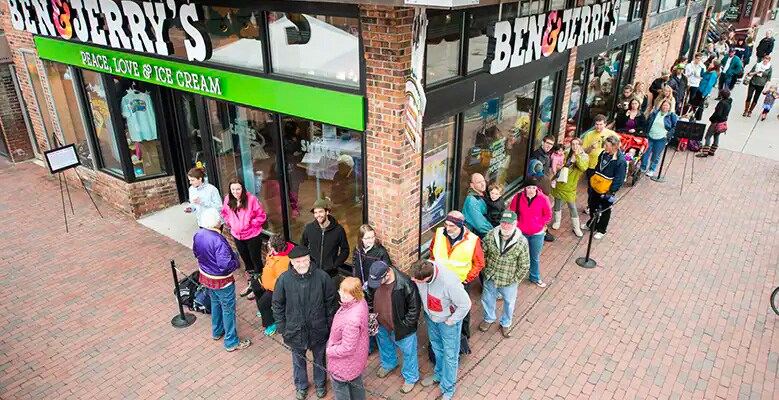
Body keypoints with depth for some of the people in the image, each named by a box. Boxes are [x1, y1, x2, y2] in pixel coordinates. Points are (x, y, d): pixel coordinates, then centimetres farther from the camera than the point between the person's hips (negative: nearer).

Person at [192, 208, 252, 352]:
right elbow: (225, 264, -35)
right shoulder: (218, 240, -34)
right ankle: (231, 342, 22)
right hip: (221, 281, -8)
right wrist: (236, 261, -16)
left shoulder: (198, 234, -8)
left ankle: (217, 332, 48)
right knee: (228, 309, 9)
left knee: (215, 303, 29)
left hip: (206, 276, 8)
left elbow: (196, 253, 9)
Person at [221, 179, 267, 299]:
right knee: (246, 260, 21)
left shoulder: (251, 199, -20)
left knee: (256, 260, 7)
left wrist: (251, 224, -16)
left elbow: (261, 216, -14)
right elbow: (224, 213, 15)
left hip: (252, 236, -5)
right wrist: (229, 223, 2)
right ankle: (250, 283, 38)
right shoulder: (228, 200, -4)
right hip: (237, 236, 5)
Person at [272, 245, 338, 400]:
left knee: (320, 359, 24)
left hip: (318, 329, 0)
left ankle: (320, 384, 52)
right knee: (298, 360, 24)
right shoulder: (284, 279, -19)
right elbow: (277, 305, -5)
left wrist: (330, 325, -2)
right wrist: (281, 328, -2)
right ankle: (301, 386, 52)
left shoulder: (322, 276, -20)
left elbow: (330, 302, -7)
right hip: (295, 330, 0)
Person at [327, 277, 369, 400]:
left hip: (346, 361, -8)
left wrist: (330, 351, -13)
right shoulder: (361, 301, -16)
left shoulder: (352, 320, -42)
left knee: (339, 385, 22)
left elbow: (347, 348, -31)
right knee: (356, 383, 32)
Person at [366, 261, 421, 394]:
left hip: (401, 327, -5)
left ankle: (411, 377, 43)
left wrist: (405, 324, -18)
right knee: (384, 345, 31)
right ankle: (388, 364, 62)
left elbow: (415, 307, -22)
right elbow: (370, 297, 4)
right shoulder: (374, 280, -18)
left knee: (408, 352, 18)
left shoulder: (405, 284, -35)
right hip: (381, 324, 5)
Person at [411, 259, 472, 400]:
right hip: (430, 316, 5)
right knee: (436, 347, 26)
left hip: (447, 320, -5)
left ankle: (448, 388, 35)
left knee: (449, 354, 13)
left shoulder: (449, 283, -42)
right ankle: (439, 374, 52)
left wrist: (451, 321, -16)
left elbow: (465, 304, -26)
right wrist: (425, 309, 2)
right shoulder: (422, 269, -27)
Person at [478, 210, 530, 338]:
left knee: (509, 303, 22)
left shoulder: (522, 242, -23)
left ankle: (506, 324, 52)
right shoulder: (491, 235, -17)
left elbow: (524, 266, -12)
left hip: (509, 282, -2)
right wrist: (486, 270, 1)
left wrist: (515, 279, -9)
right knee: (487, 300, 24)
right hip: (490, 278, 2)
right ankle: (489, 318, 55)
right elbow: (483, 253, -1)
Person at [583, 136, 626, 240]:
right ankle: (591, 224, 45)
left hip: (606, 191, -7)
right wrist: (591, 182, 13)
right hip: (595, 187, 7)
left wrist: (611, 192, -19)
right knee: (592, 206, 22)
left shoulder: (620, 161, -25)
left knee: (605, 211, 13)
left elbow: (619, 180, -21)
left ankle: (601, 230, 31)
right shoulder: (604, 154, -3)